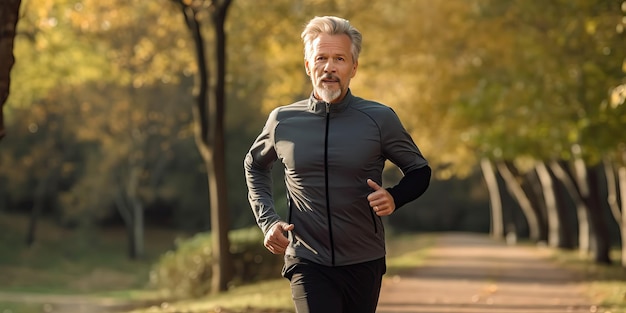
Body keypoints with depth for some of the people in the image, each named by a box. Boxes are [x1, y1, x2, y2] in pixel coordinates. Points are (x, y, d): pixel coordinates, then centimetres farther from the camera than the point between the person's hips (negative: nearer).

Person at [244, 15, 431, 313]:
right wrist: (267, 220, 6)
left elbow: (419, 171, 8)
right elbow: (255, 166, 20)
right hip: (308, 263, -1)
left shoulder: (380, 119, -4)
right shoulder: (282, 121, 0)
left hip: (364, 264, 1)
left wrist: (394, 198, -14)